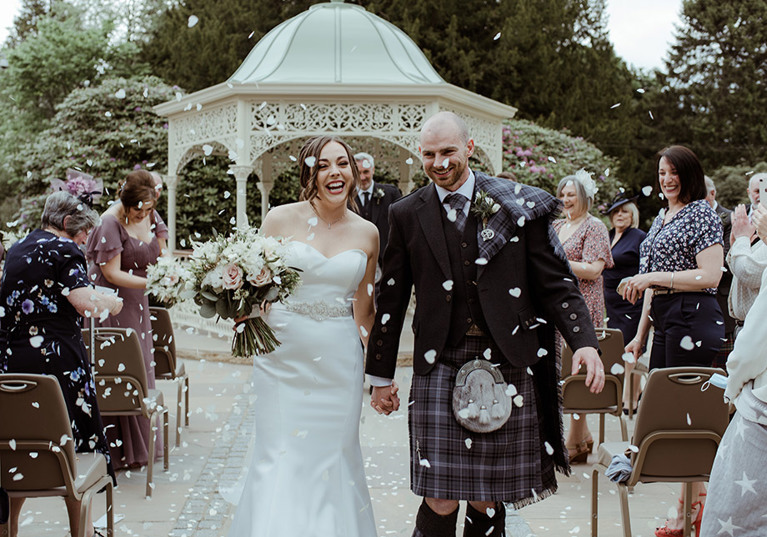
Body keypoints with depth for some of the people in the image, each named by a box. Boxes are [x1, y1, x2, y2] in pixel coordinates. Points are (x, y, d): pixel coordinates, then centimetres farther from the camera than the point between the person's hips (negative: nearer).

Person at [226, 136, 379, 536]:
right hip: (283, 355, -2)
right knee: (281, 460, -2)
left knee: (332, 459, 7)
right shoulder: (281, 219, -3)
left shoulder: (366, 234, 5)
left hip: (339, 360, 2)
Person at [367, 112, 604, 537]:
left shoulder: (518, 206, 3)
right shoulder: (407, 215, 7)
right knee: (441, 500, -5)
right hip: (440, 365, 0)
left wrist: (584, 342, -12)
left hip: (508, 363, 0)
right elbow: (392, 298, 12)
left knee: (488, 500, 7)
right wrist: (381, 375, 14)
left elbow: (555, 283, 3)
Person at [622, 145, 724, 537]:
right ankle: (694, 497, 15)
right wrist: (641, 334, 19)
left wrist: (653, 277, -18)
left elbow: (711, 276, -17)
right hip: (664, 320, 9)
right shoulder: (661, 220, 19)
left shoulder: (702, 214, -6)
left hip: (693, 319, -9)